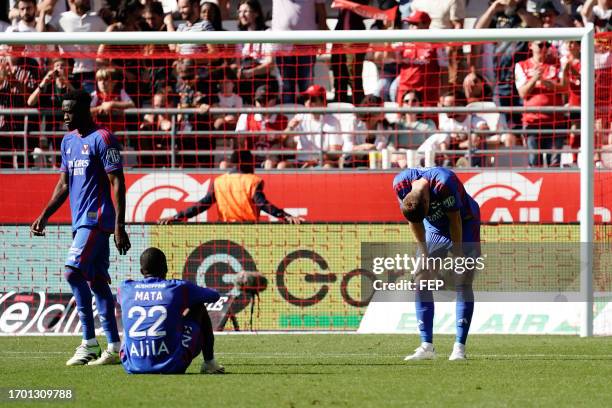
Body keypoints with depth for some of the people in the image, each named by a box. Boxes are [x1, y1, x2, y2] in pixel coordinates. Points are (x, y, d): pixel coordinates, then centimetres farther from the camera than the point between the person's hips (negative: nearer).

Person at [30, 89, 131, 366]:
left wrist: (119, 226, -18)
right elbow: (64, 184, 23)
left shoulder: (102, 139, -10)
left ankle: (90, 343, -15)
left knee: (73, 272, -18)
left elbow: (117, 183, -13)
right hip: (80, 220, 9)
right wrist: (45, 216, 14)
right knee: (97, 281, 7)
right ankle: (114, 347, 9)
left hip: (97, 219, -9)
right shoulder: (69, 141, 16)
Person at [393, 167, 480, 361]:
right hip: (435, 227, 5)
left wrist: (457, 252, -18)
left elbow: (455, 219, -25)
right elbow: (415, 222, -9)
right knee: (421, 279, -6)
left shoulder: (444, 183, -37)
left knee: (463, 283, -12)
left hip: (464, 224, -5)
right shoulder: (401, 184, -21)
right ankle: (427, 346, -5)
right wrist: (424, 252, -10)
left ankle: (460, 347, -13)